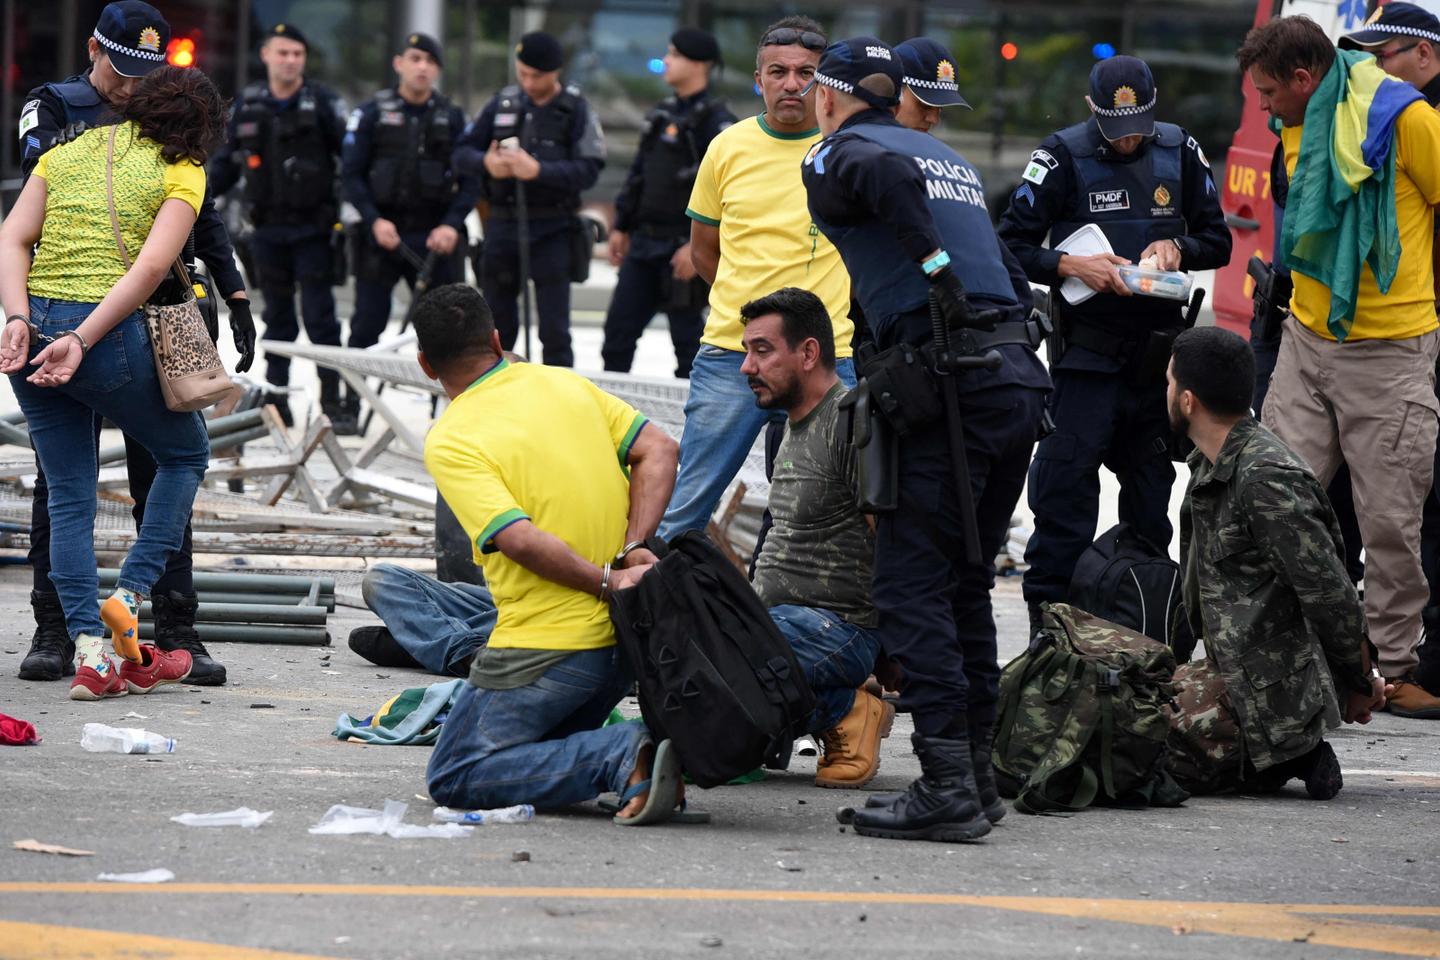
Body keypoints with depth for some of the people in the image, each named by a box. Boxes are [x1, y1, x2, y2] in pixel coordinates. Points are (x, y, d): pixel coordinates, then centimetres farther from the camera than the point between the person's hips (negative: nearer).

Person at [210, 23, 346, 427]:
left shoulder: (322, 102, -4)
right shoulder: (248, 105, 8)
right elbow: (228, 159, 18)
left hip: (312, 227, -4)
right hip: (268, 228, 4)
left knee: (318, 314, -5)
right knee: (277, 316, 10)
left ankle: (332, 400, 0)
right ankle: (275, 399, 15)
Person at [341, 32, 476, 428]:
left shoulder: (452, 117, 7)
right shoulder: (371, 113, 3)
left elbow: (469, 179, 6)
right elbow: (351, 174, 1)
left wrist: (452, 225, -10)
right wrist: (375, 220, -12)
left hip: (436, 236, 1)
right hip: (382, 234, -1)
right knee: (367, 324, 1)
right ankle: (351, 407, 10)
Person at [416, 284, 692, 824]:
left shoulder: (449, 441, -10)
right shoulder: (565, 385, 9)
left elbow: (520, 539, -21)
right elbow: (659, 451, 2)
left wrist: (608, 581, -13)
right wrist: (633, 549, -4)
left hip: (545, 650, -7)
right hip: (626, 640, 7)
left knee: (453, 779, 0)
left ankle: (624, 758, -18)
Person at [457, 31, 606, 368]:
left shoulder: (577, 110, -3)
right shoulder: (503, 103, 8)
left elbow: (589, 171, -12)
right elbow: (466, 149, 11)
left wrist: (539, 170, -24)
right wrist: (485, 163, -12)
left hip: (552, 229, -4)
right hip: (502, 223, 4)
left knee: (553, 328, -5)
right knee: (496, 324, 11)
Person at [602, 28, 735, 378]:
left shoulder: (715, 120, -11)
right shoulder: (663, 113, 15)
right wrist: (621, 227, 19)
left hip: (682, 248, -8)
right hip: (644, 244, 8)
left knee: (686, 334, 0)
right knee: (618, 327, 7)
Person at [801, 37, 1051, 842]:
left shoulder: (834, 157, 4)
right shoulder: (952, 158, 26)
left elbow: (886, 172, -20)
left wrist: (934, 266, -14)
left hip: (952, 378, -7)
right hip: (1022, 371, 7)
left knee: (911, 585, -5)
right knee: (965, 584, 16)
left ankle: (947, 788, -11)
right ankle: (977, 771, 17)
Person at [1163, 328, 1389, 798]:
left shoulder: (1266, 481, -21)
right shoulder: (1209, 466, 12)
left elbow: (1332, 596, -20)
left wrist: (1362, 687, -8)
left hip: (1274, 690, -10)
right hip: (1231, 670, 10)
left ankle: (1284, 757, -6)